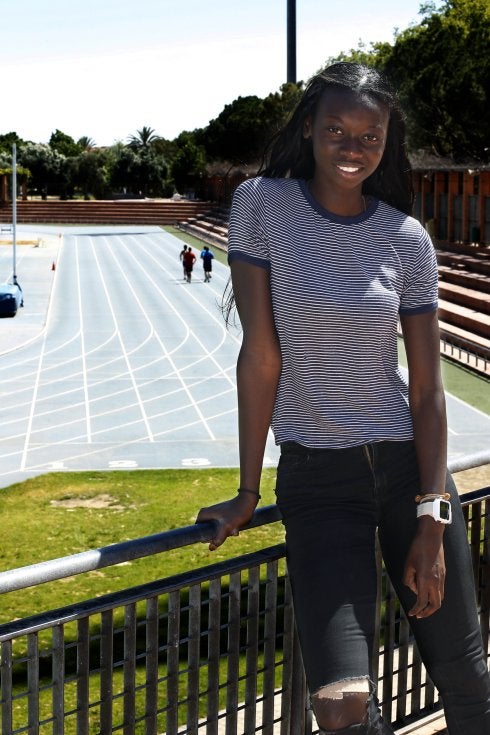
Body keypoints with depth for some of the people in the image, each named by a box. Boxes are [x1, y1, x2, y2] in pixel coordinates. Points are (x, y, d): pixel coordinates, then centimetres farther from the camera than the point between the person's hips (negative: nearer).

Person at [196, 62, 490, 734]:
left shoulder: (407, 240, -1)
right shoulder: (262, 206, -5)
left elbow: (427, 386, -1)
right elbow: (261, 356, -7)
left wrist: (431, 524, -6)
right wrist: (248, 493, -5)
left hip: (408, 462, 2)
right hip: (316, 477, -2)